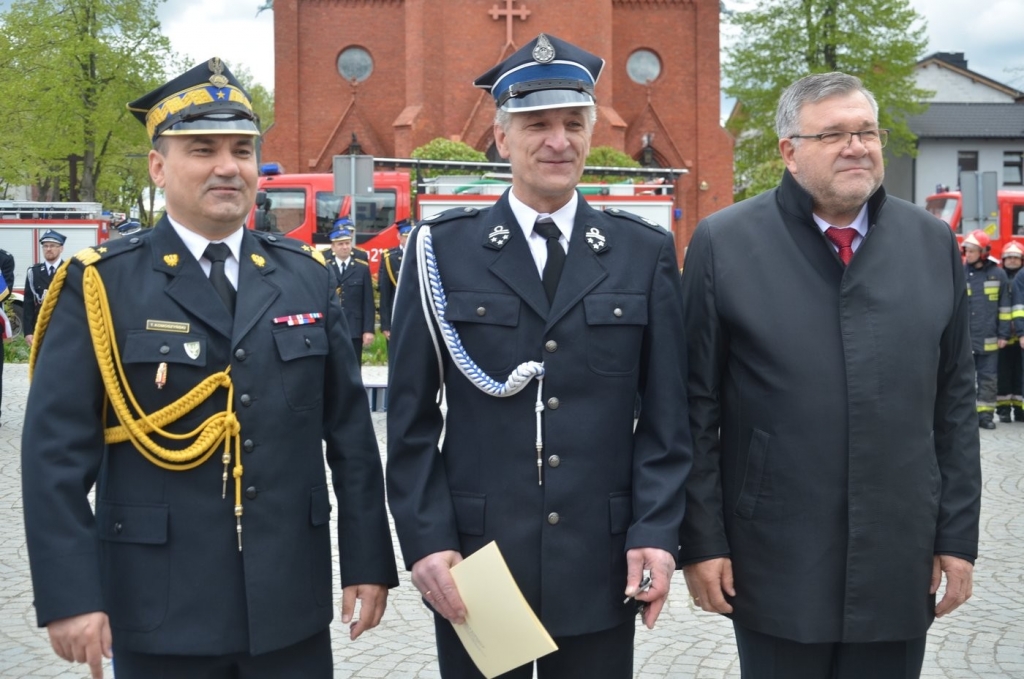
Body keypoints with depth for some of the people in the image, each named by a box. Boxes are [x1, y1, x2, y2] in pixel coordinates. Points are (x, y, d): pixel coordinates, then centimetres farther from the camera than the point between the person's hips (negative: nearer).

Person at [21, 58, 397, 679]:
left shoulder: (308, 277, 6)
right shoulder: (101, 284, -4)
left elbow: (351, 433, 7)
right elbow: (56, 452, -7)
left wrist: (368, 560, 4)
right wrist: (69, 595, -13)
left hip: (291, 603, 3)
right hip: (159, 607, -3)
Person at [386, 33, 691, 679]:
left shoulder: (646, 252, 4)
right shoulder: (442, 250, 1)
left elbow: (666, 413, 3)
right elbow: (412, 416, 0)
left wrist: (656, 532, -5)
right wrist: (426, 540, -6)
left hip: (602, 564, 1)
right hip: (474, 561, -1)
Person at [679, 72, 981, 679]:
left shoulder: (934, 243, 6)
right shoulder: (724, 242, -4)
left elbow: (955, 401, 8)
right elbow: (698, 407, -3)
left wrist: (958, 536, 5)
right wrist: (702, 540, -5)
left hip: (901, 564, 3)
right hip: (774, 562, -3)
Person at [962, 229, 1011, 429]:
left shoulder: (998, 274, 1)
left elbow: (1004, 307, 5)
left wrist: (1003, 334, 2)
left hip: (988, 339, 0)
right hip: (963, 338, 0)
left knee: (989, 378, 6)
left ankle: (985, 414, 14)